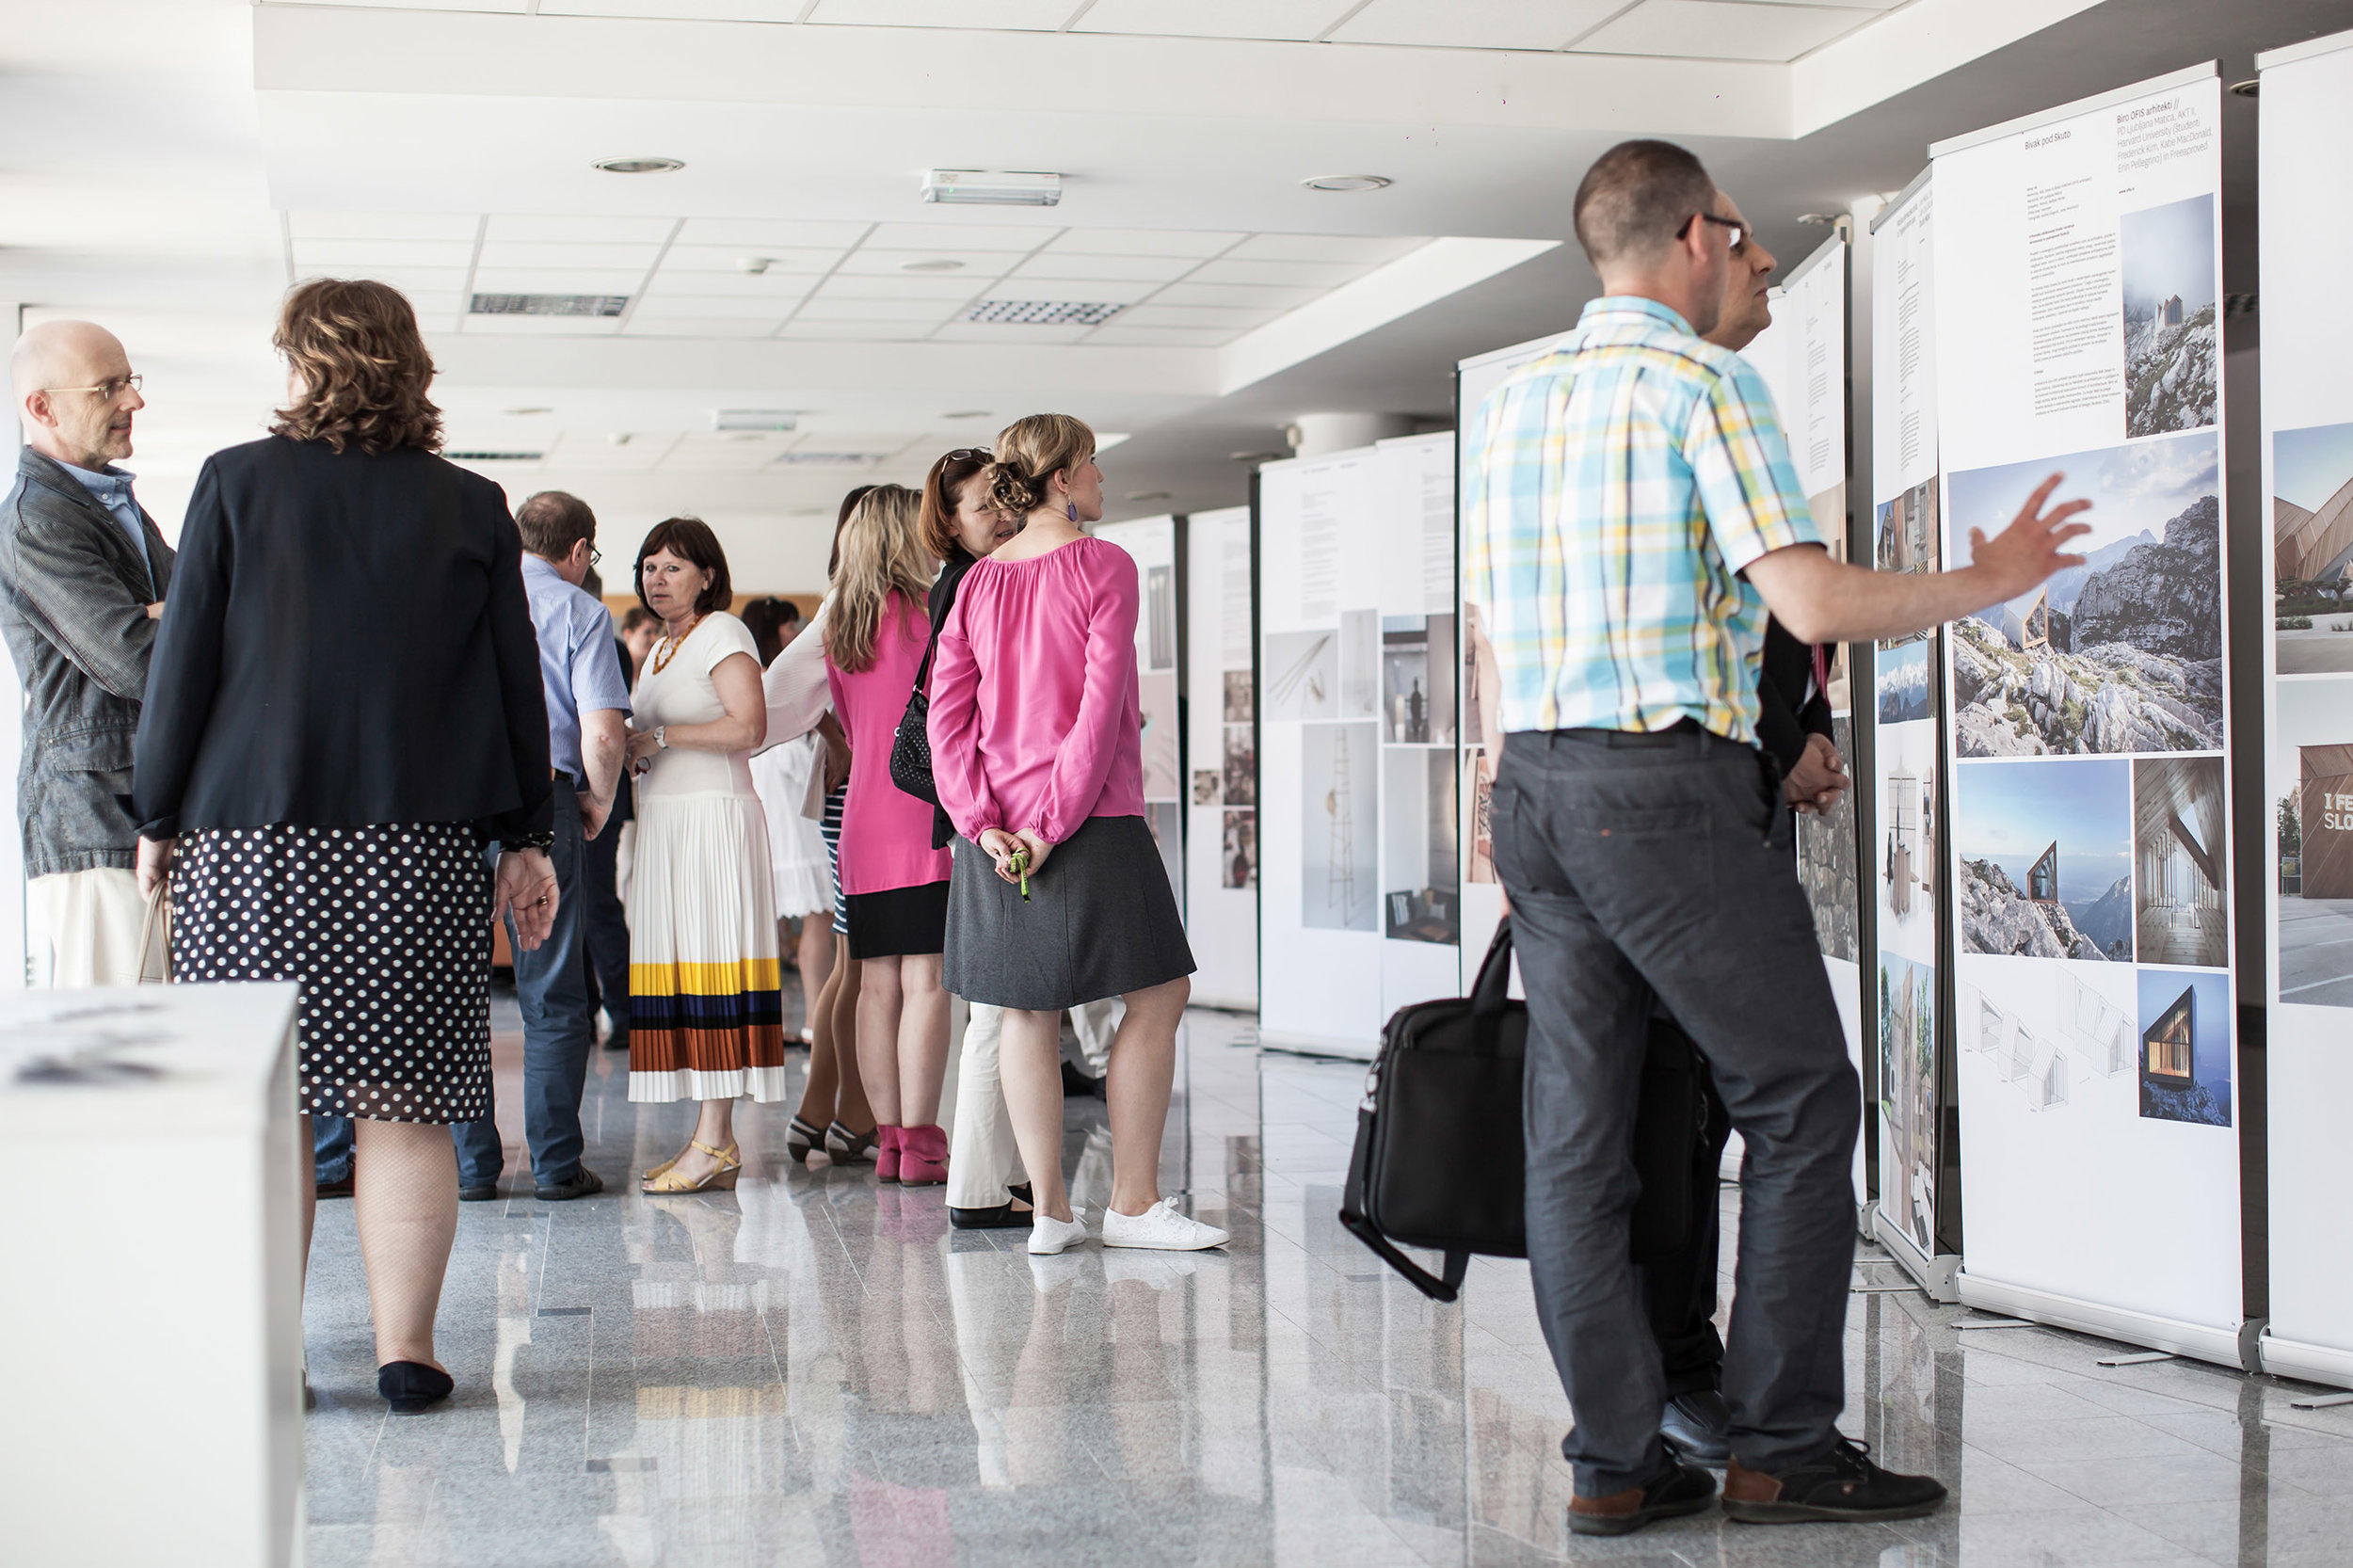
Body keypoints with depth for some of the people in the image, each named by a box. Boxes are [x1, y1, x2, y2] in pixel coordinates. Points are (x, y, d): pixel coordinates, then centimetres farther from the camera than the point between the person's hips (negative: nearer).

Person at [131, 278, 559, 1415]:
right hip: (424, 846, 1)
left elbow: (181, 662, 0)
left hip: (251, 843, -1)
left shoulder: (237, 481, 0)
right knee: (402, 1110, 4)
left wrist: (158, 820, 8)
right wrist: (526, 839, 15)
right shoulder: (472, 508, 5)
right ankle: (405, 1350, 4)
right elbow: (516, 686, 8)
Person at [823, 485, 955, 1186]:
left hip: (861, 824, 7)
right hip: (923, 819, -7)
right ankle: (920, 1142, -7)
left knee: (878, 984, 7)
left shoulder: (840, 627, 13)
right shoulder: (921, 614, -7)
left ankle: (889, 1139, 9)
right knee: (926, 981, -6)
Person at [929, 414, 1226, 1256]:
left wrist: (981, 823, -3)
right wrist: (1057, 820, -13)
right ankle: (1132, 1202, 2)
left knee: (1028, 1014, 9)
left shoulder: (978, 581, 10)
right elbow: (1101, 704, -14)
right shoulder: (1104, 567, -6)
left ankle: (1049, 1210, 11)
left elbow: (946, 712, 2)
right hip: (1095, 824, -6)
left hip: (1000, 836, 6)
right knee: (1158, 997, 4)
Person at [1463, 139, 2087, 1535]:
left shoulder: (1513, 402, 14)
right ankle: (1783, 1447, 5)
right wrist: (1987, 581, -2)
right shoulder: (1705, 382, -8)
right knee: (1803, 1103, 5)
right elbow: (1813, 602, -17)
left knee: (1577, 1130, 7)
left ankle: (1614, 1459, 10)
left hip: (1534, 779, 7)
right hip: (1673, 787, -7)